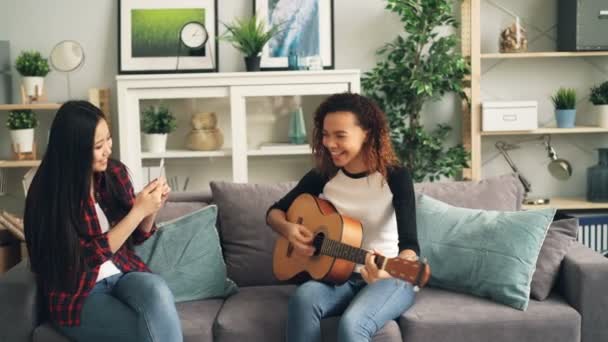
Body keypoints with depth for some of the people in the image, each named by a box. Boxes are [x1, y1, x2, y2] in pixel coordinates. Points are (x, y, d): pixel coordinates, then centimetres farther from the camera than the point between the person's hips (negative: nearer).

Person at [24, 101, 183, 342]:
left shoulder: (115, 172, 1)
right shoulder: (48, 193, -16)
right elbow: (90, 256, -17)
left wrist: (152, 208, -8)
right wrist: (139, 210, -19)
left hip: (123, 274, 5)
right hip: (78, 294, -4)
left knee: (157, 290, -31)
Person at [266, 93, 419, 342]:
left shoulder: (395, 177, -11)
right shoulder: (322, 175, 1)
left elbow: (409, 243, -20)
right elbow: (274, 212, 12)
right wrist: (288, 229, -13)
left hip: (389, 278, -3)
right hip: (338, 276, 4)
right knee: (303, 298, -31)